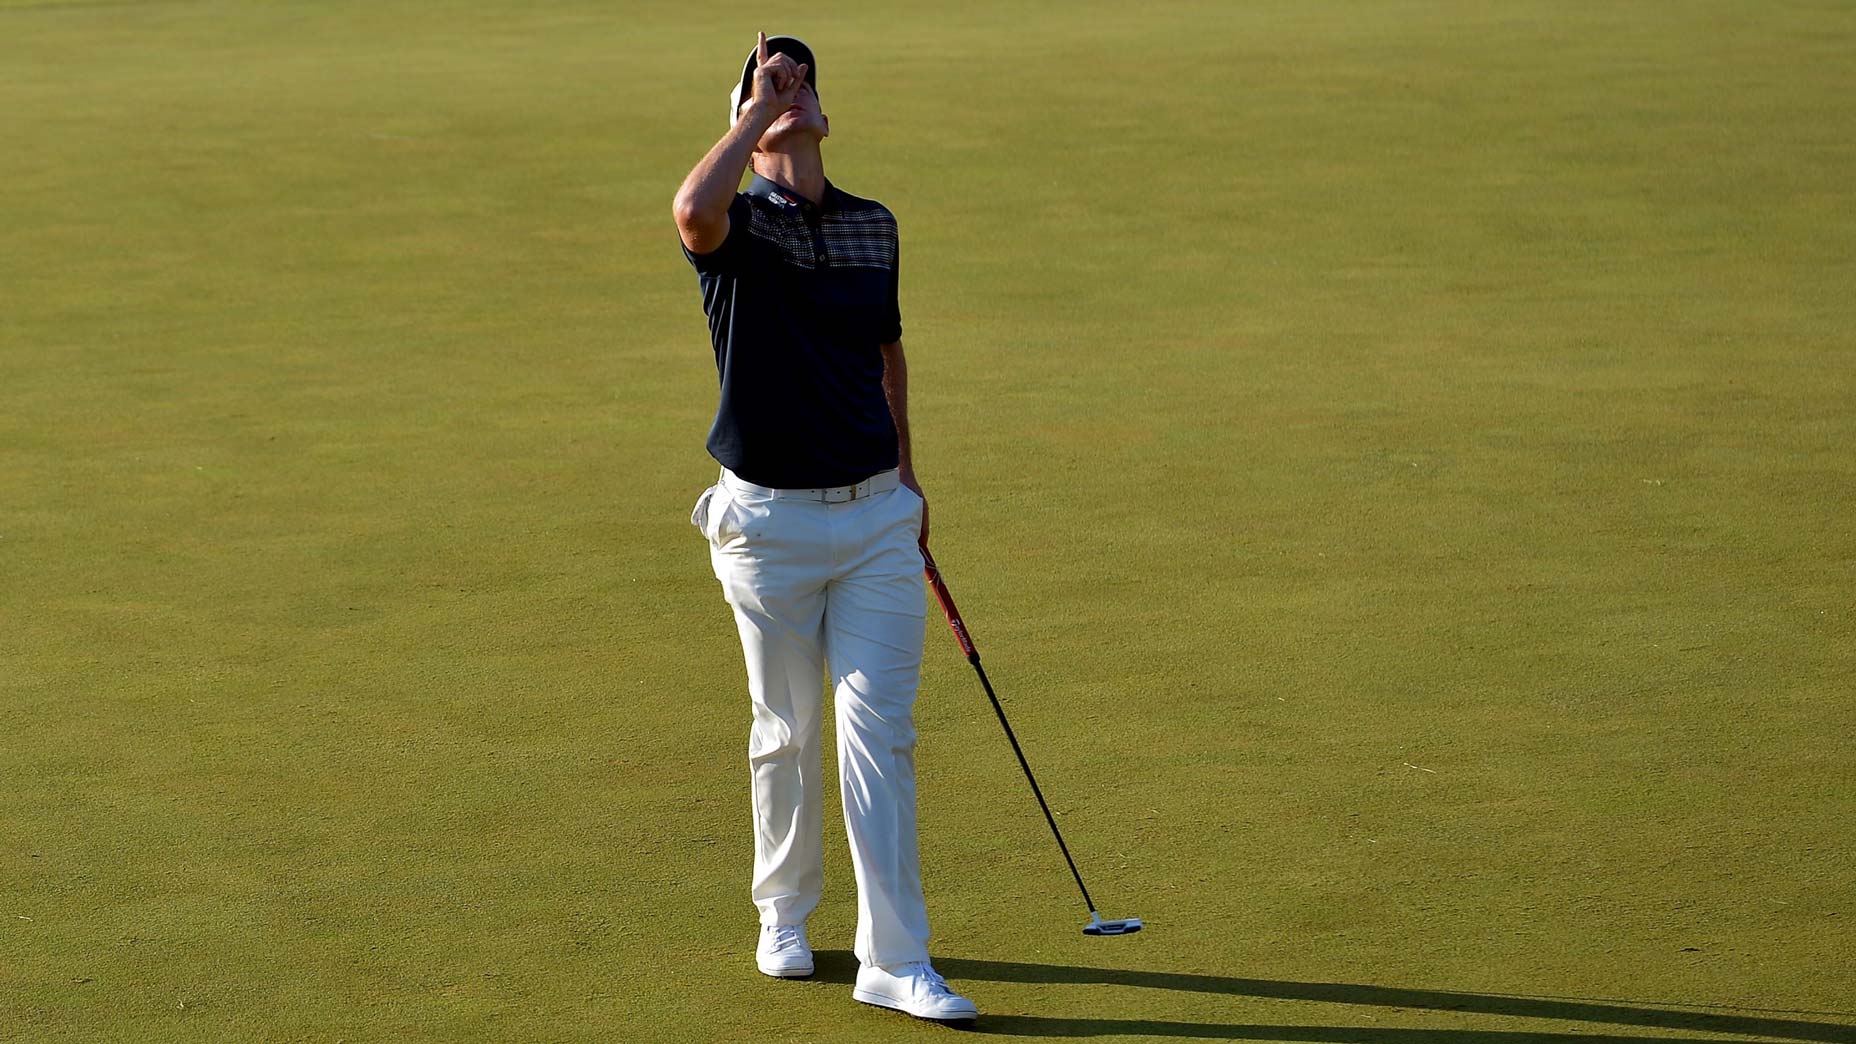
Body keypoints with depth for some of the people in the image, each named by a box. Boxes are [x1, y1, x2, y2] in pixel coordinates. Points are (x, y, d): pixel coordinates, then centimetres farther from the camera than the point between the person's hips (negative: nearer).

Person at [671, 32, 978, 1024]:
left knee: (881, 733, -3)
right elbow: (694, 211, -33)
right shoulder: (737, 225, -7)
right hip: (770, 520, -3)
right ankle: (784, 914, 31)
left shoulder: (874, 225, 10)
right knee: (786, 734, 9)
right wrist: (757, 108, -22)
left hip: (877, 513, 3)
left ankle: (894, 959, -1)